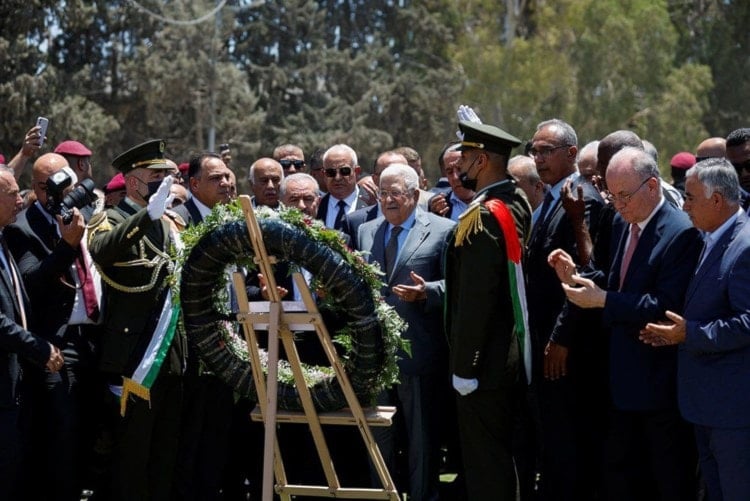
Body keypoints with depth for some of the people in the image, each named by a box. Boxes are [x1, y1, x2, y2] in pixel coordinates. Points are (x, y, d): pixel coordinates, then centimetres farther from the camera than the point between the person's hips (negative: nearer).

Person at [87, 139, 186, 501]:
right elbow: (102, 250, -30)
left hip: (173, 354, 7)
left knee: (167, 448, 12)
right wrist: (148, 214, -42)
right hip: (136, 358, -7)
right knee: (133, 448, -2)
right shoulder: (112, 221, -5)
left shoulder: (170, 223, 17)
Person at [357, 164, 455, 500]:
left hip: (418, 355, -5)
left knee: (422, 439, 4)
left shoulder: (442, 230, -3)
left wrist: (426, 292, -26)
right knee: (379, 438, 15)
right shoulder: (366, 232, 14)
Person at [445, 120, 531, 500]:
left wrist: (463, 366, -18)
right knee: (499, 457, 17)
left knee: (485, 465, -5)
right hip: (511, 354, 10)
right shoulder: (517, 204, 9)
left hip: (484, 364, -10)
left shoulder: (483, 216, -19)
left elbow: (475, 299, -21)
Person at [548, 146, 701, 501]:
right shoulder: (622, 225, 9)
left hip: (660, 379, -8)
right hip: (624, 377, 8)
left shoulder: (681, 233, -18)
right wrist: (577, 276, -4)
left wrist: (603, 300, -25)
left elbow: (666, 306, -24)